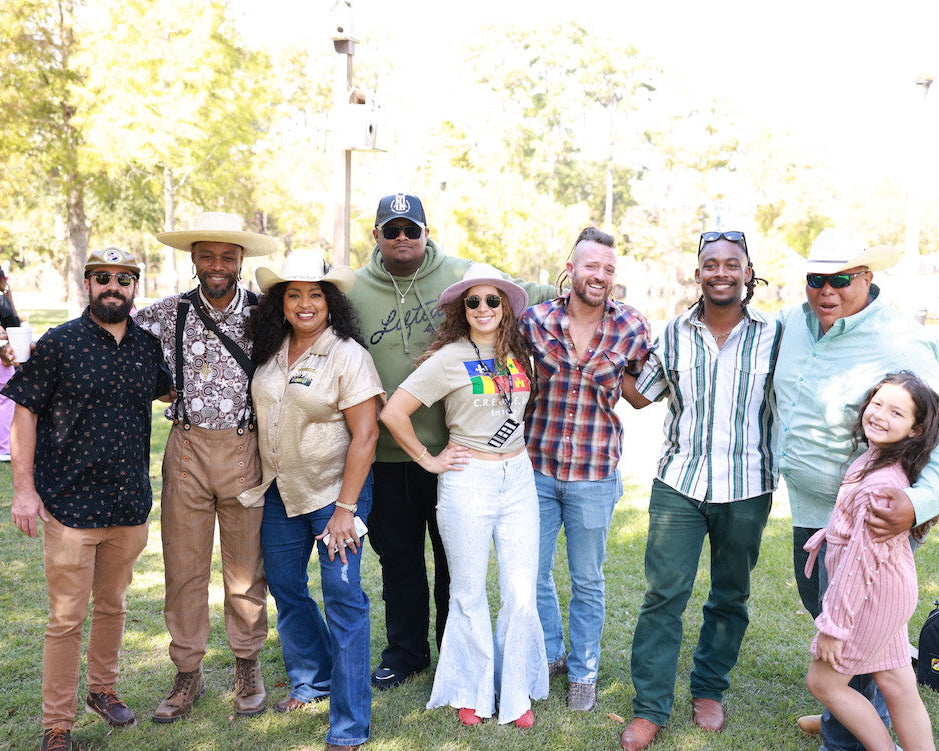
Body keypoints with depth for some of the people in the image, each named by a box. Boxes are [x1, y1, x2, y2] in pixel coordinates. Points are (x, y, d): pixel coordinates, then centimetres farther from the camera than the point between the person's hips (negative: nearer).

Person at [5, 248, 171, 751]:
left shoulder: (148, 346, 6)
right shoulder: (58, 344, -6)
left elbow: (165, 390, 26)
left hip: (130, 503, 4)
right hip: (69, 503, -4)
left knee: (112, 606, 19)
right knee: (67, 619, 2)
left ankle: (102, 690, 39)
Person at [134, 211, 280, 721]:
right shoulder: (169, 313, 3)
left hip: (245, 450, -1)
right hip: (186, 449, 2)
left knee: (246, 567, 9)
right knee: (183, 565, 8)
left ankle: (247, 667, 28)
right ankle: (188, 673, 25)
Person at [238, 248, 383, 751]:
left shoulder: (347, 355, -14)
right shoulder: (270, 351, 4)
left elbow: (365, 434, -17)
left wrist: (345, 508, -20)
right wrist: (264, 480, 11)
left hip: (335, 491, -6)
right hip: (280, 492, 7)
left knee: (343, 598, -4)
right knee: (285, 589, 17)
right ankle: (312, 679, 41)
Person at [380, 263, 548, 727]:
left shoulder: (519, 354, 6)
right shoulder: (450, 358, -9)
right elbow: (392, 412, -13)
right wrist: (428, 460, -7)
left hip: (519, 479, 4)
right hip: (468, 483, -4)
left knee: (522, 595, 4)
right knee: (469, 595, 9)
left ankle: (516, 693, 24)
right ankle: (471, 692, 29)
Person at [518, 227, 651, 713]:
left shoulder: (632, 328, -6)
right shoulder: (535, 319, -6)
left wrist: (608, 381, -1)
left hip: (594, 476, -1)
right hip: (536, 468, 1)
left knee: (587, 581, 13)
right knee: (533, 574, 14)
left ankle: (583, 672, 34)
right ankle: (549, 655, 38)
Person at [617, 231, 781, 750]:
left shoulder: (774, 335, -2)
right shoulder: (674, 335, 3)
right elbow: (640, 395, 14)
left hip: (747, 490, 0)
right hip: (678, 484, 0)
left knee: (730, 597, 14)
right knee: (663, 594, -2)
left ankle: (708, 690, 34)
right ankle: (650, 707, 11)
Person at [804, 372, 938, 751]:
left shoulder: (882, 484, -28)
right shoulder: (877, 461, 1)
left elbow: (862, 559, -25)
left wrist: (833, 624, -18)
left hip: (872, 595, -9)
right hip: (887, 591, 9)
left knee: (822, 681, 7)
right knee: (897, 687, 16)